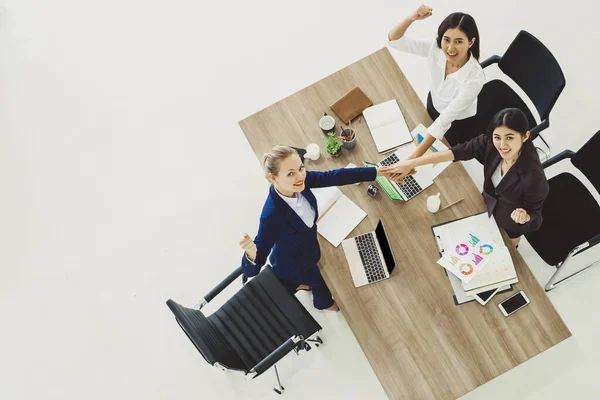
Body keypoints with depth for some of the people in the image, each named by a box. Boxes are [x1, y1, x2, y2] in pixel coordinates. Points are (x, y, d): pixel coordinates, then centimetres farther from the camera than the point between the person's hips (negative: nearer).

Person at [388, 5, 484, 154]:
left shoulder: (475, 78, -40)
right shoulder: (435, 48, -28)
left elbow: (445, 120, -41)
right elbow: (394, 40, -23)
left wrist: (415, 156, -44)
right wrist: (411, 18, -45)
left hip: (458, 121, -4)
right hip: (433, 103, 4)